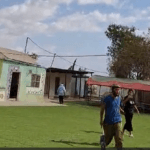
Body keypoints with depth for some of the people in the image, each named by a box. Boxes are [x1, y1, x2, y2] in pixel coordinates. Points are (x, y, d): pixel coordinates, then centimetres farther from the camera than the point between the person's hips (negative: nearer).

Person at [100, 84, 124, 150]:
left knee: (119, 138, -9)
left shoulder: (119, 98, 7)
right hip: (108, 122, -3)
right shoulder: (107, 98, -8)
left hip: (117, 122, 3)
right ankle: (103, 139, 43)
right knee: (108, 138, 10)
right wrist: (101, 120, -8)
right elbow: (102, 109, -4)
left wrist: (124, 112, 3)